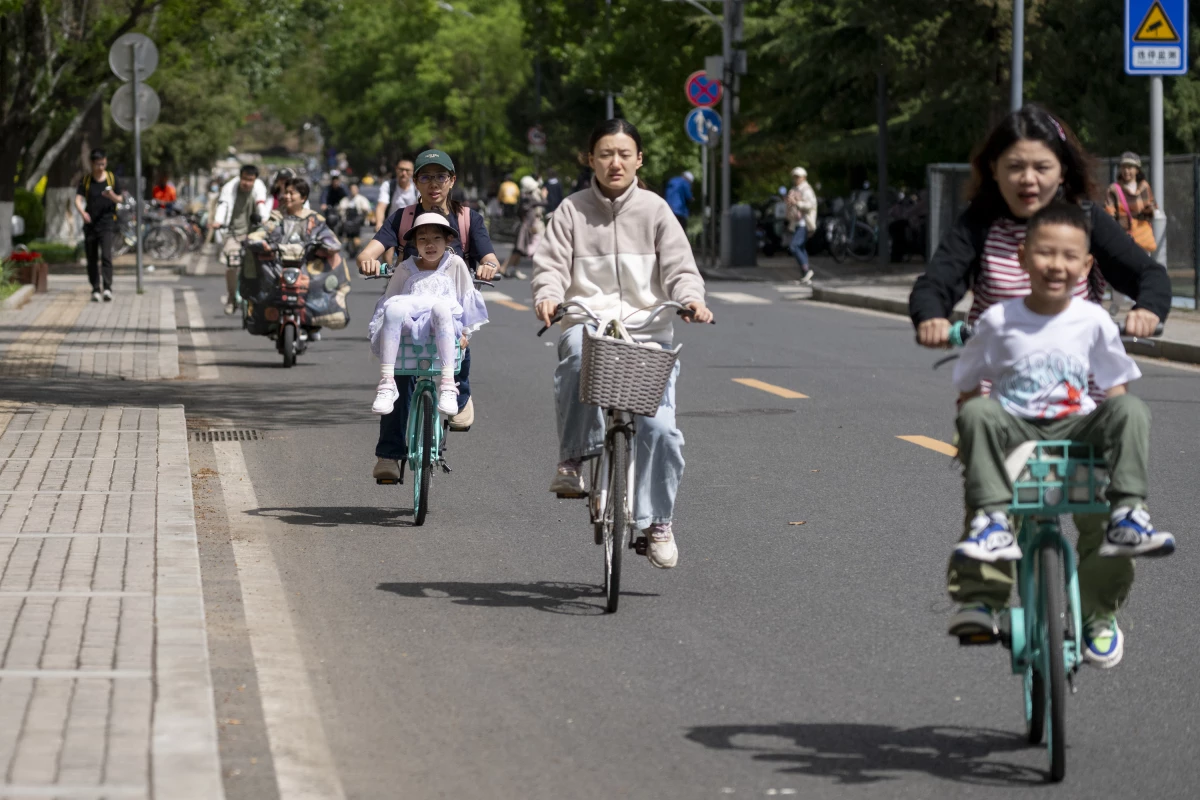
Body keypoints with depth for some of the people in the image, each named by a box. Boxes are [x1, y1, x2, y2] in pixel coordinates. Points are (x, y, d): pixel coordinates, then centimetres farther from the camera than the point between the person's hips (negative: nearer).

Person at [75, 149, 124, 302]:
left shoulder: (111, 178, 6)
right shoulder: (86, 180, 6)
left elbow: (119, 200, 10)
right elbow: (78, 199, -2)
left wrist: (112, 196, -14)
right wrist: (82, 212, -23)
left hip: (107, 222, -2)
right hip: (90, 224, 2)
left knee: (106, 256, -17)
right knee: (92, 259, 6)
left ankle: (107, 288, -22)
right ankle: (96, 289, 15)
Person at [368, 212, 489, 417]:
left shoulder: (455, 264, 14)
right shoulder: (406, 268, 18)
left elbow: (466, 299, 17)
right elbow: (389, 299, 19)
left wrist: (465, 331, 11)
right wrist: (378, 337, 11)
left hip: (440, 323, -1)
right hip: (410, 323, 2)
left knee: (440, 307, -39)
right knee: (394, 309, -35)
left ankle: (447, 385, -46)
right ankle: (386, 383, -39)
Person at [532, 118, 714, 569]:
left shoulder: (655, 210, 10)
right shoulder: (572, 211, 10)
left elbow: (679, 267, 5)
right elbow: (551, 264, 3)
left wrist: (691, 298, -17)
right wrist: (548, 296, -20)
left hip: (647, 329, 1)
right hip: (587, 321, -1)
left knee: (658, 424, -15)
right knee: (578, 355, -39)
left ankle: (657, 522, 2)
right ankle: (573, 459, -26)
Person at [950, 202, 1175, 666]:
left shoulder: (1093, 321, 3)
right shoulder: (998, 321, -1)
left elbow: (1114, 386, 12)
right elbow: (968, 390, 7)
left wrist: (1118, 430, -3)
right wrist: (970, 439, -4)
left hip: (1076, 427, 1)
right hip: (1015, 431, -1)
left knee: (1131, 411, -28)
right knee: (979, 414, -33)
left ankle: (1128, 516, -32)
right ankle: (991, 521, -38)